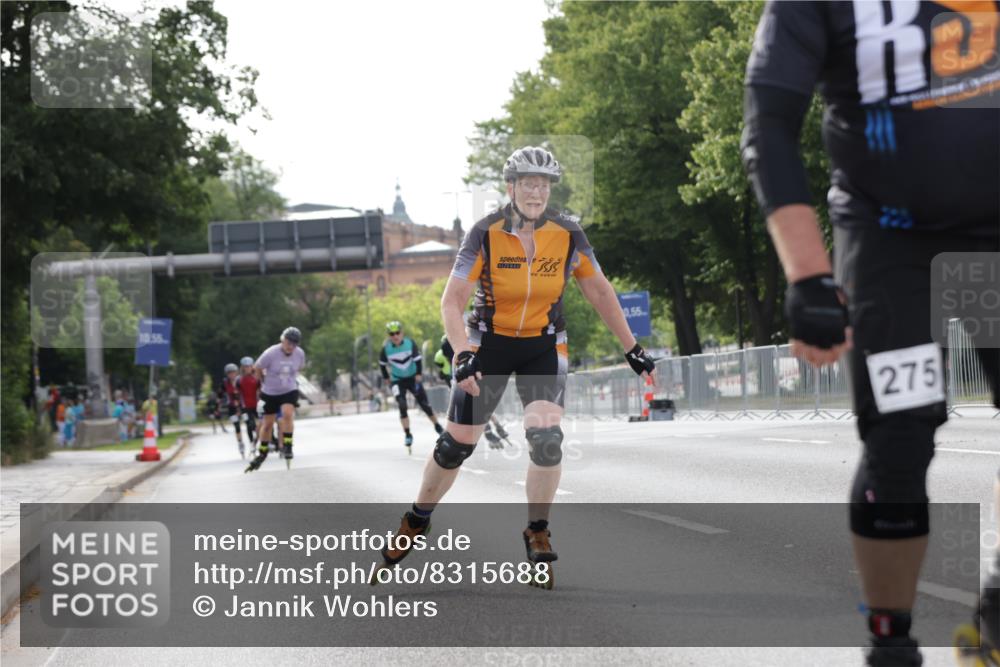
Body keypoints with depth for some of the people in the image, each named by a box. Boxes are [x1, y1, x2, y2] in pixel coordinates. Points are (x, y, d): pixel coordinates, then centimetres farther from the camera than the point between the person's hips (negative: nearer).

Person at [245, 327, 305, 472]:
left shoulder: (300, 354, -10)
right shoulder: (271, 354, -21)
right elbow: (257, 369, -5)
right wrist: (266, 383, 7)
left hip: (290, 391, 1)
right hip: (270, 393, -1)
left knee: (288, 413, -27)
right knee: (267, 424, 6)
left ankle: (287, 446, -16)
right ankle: (262, 453, 25)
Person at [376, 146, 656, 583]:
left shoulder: (568, 235, -11)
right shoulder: (486, 234, -17)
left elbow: (599, 292, 1)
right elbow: (452, 301, -18)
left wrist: (632, 349, 2)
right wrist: (462, 354, -34)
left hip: (544, 347, 1)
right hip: (489, 342, -1)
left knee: (546, 439, -19)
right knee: (456, 444, 0)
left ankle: (538, 533, 0)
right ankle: (417, 521, 24)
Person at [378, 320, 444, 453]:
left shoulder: (410, 343, -16)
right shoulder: (386, 348, -14)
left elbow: (418, 359, -8)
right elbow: (382, 364, 2)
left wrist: (419, 374, -14)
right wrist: (387, 378, 6)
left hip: (413, 378, 0)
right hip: (397, 380, 0)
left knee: (424, 404, 2)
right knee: (402, 406, -17)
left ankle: (437, 426, 24)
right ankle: (407, 435, -9)